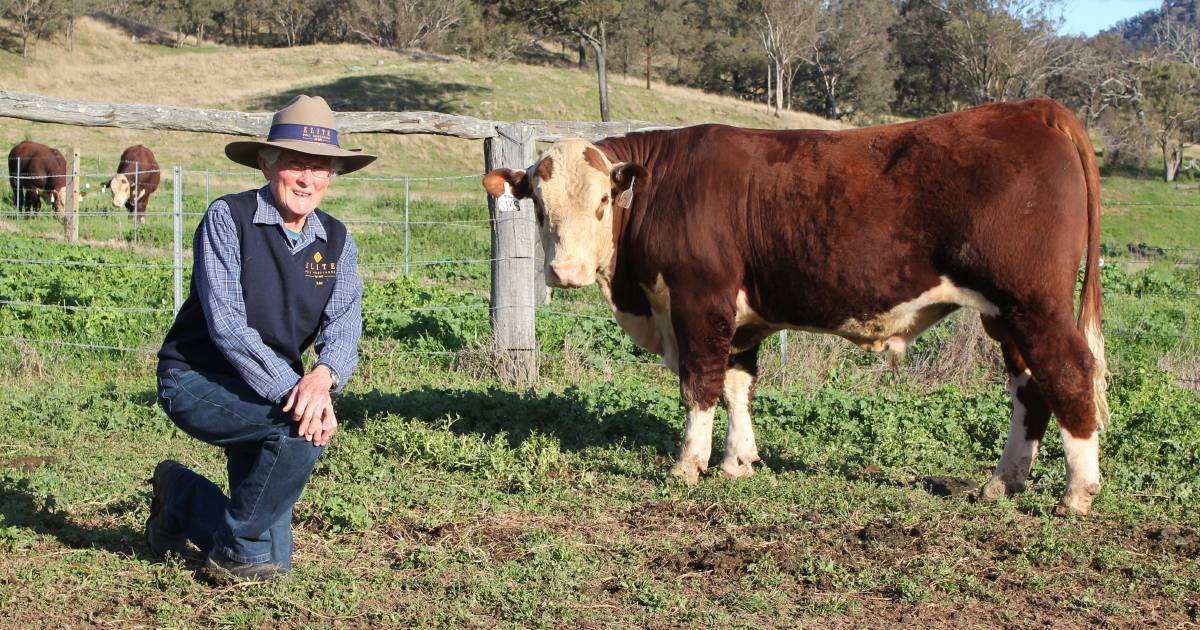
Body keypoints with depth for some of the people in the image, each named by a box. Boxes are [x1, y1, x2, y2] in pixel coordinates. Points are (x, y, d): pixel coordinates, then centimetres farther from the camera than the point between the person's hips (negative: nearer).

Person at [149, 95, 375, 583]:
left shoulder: (336, 241, 2)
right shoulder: (228, 218, -14)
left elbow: (344, 328, -10)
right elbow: (226, 323, -22)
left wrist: (323, 376, -33)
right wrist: (291, 390, -34)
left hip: (271, 388, 6)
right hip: (194, 381, -6)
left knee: (273, 563, 3)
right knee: (301, 425, -34)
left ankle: (180, 493, 33)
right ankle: (239, 554, -12)